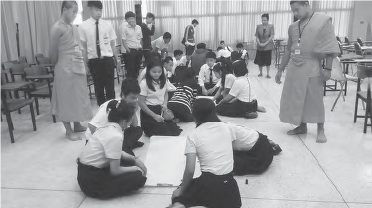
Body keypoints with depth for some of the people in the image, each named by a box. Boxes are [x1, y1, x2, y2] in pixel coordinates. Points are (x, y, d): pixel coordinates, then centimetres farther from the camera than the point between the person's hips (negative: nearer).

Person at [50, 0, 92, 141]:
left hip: (78, 67, 7)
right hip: (66, 68, -7)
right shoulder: (57, 28, -12)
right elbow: (52, 53, -7)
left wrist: (83, 65, 12)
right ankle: (68, 131, 12)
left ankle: (77, 125, 29)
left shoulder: (74, 27, 11)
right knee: (67, 98, 2)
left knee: (78, 97, 14)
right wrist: (59, 65, 7)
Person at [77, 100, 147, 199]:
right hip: (92, 181, -9)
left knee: (129, 160, 16)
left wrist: (135, 159, 4)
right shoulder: (115, 136, -26)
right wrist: (135, 168, -5)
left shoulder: (106, 127, 1)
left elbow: (118, 153, 15)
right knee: (139, 178, -7)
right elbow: (115, 171, -20)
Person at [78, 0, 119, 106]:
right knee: (98, 87, 10)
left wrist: (117, 59, 8)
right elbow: (83, 47, 0)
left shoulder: (108, 25, 1)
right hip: (94, 61, 0)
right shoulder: (83, 26, -3)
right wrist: (85, 63, 0)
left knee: (110, 86, 4)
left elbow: (112, 44, 6)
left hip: (108, 59, 0)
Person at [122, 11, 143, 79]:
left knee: (137, 68, 11)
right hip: (131, 50, -4)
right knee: (130, 68, -2)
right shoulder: (125, 28, -5)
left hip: (139, 50, 5)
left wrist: (141, 49, 7)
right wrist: (128, 50, -13)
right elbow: (123, 41, -7)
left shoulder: (139, 27, 8)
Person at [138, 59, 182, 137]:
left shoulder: (163, 80, 1)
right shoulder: (144, 83, -16)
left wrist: (165, 104, -2)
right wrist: (154, 116, -17)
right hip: (149, 111, -5)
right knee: (164, 132, -16)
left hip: (161, 109, 5)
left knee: (175, 130, -10)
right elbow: (141, 103, -14)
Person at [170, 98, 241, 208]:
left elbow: (190, 170, -9)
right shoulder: (226, 127, 5)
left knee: (178, 196, 19)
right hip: (229, 184, 3)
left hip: (208, 183, -3)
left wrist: (181, 190, 6)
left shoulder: (193, 136, -5)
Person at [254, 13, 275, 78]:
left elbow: (272, 36, -9)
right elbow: (256, 36, 1)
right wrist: (259, 43, -13)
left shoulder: (271, 26, -3)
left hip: (268, 46, -2)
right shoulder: (258, 26, 3)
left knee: (267, 61, 1)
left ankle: (268, 74, 10)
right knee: (259, 60, 2)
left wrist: (265, 43, -16)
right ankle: (260, 73, 21)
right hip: (260, 47, 2)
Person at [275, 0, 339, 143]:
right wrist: (280, 70, 14)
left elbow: (331, 47, -7)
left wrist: (327, 68, -13)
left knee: (315, 99, 4)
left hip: (311, 67, -5)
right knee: (296, 98, 9)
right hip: (294, 67, 5)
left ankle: (320, 130, 19)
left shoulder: (323, 21, -3)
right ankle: (302, 126, 25)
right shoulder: (293, 27, 11)